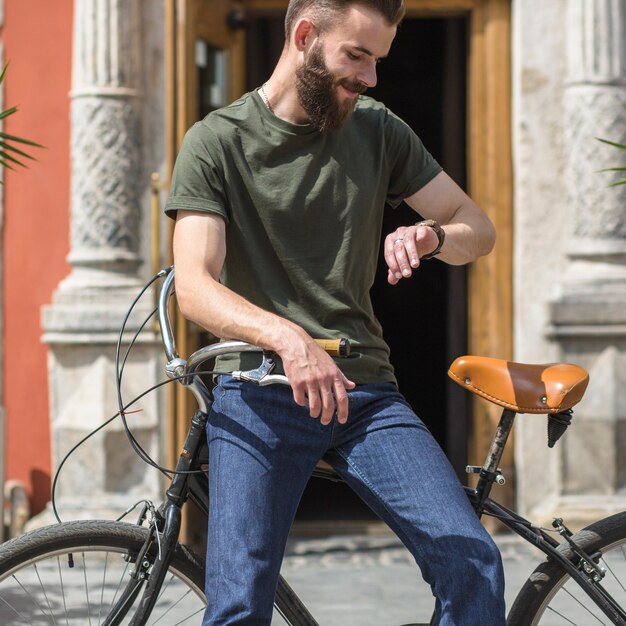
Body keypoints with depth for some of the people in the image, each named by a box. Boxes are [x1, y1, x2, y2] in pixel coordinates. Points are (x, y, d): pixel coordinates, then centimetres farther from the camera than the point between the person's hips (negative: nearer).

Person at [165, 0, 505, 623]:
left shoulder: (377, 130, 8)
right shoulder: (217, 141, -4)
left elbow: (478, 228, 13)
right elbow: (194, 287, -15)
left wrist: (430, 234, -12)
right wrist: (289, 337, -33)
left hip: (365, 390, 3)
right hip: (258, 394, -3)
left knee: (472, 560, -13)